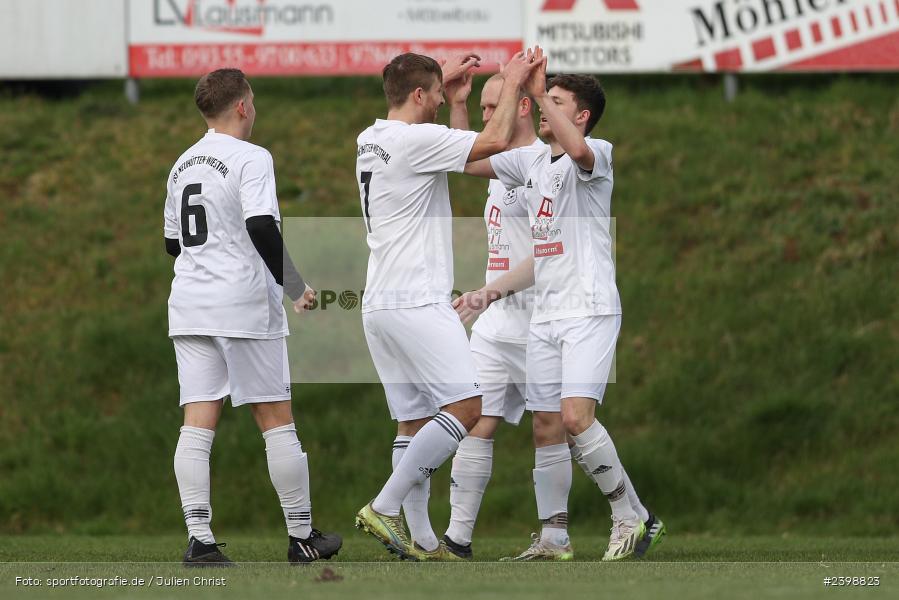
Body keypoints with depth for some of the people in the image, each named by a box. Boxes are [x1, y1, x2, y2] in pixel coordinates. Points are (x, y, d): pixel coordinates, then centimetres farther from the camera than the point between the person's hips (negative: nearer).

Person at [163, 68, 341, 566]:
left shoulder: (182, 165, 16)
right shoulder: (250, 158, -7)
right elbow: (262, 227, -20)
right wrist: (295, 286, -12)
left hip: (188, 305, 6)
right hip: (244, 305, -6)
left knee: (197, 424, -1)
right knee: (276, 421, 3)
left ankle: (198, 538, -10)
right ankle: (301, 536, 9)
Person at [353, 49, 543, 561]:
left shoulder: (371, 141, 15)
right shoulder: (416, 140, -12)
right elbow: (496, 140, -12)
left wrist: (448, 87, 37)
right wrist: (513, 83, 3)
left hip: (380, 305, 9)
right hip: (416, 303, -9)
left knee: (415, 421, 9)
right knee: (466, 407, -11)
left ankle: (421, 539, 6)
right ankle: (384, 507, -14)